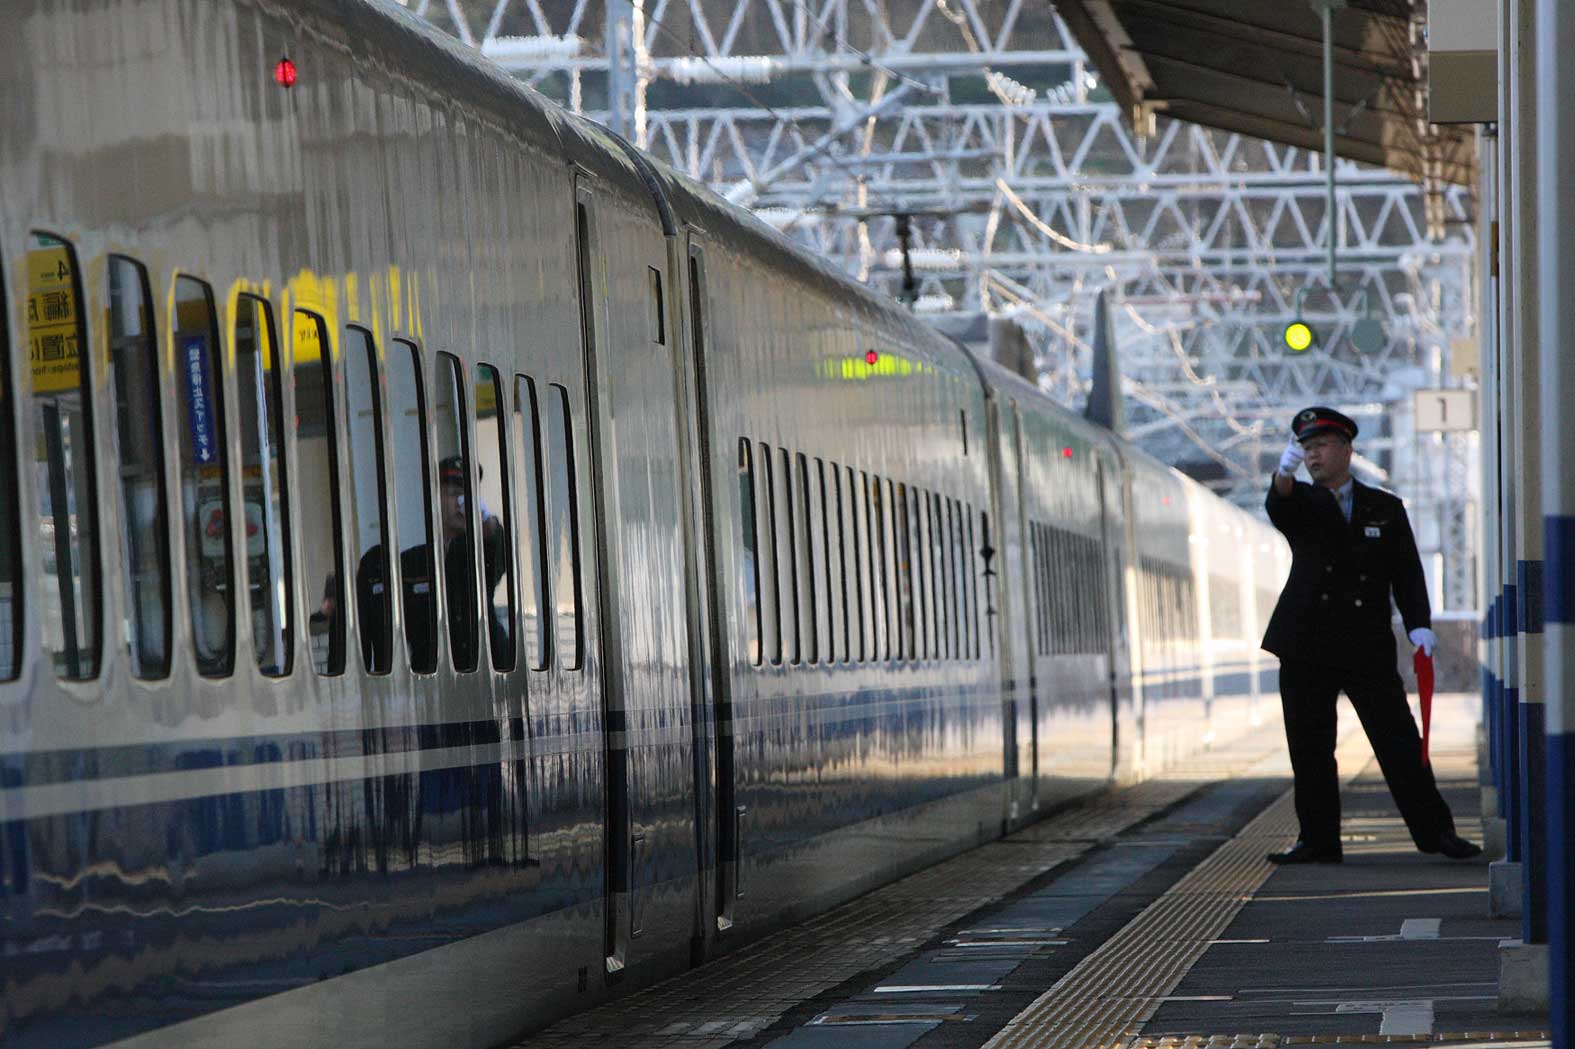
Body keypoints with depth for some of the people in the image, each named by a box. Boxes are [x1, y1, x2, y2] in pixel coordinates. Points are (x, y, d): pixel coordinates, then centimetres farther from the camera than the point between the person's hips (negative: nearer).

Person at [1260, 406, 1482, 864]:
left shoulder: (1386, 508, 11)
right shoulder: (1301, 503, 8)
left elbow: (1407, 572, 6)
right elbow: (1279, 508, -17)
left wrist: (1420, 624, -10)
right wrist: (1285, 473, -39)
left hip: (1369, 647, -1)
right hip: (1306, 648, 1)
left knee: (1399, 741, -2)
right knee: (1310, 748, 1)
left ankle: (1434, 831, 5)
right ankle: (1318, 840, 9)